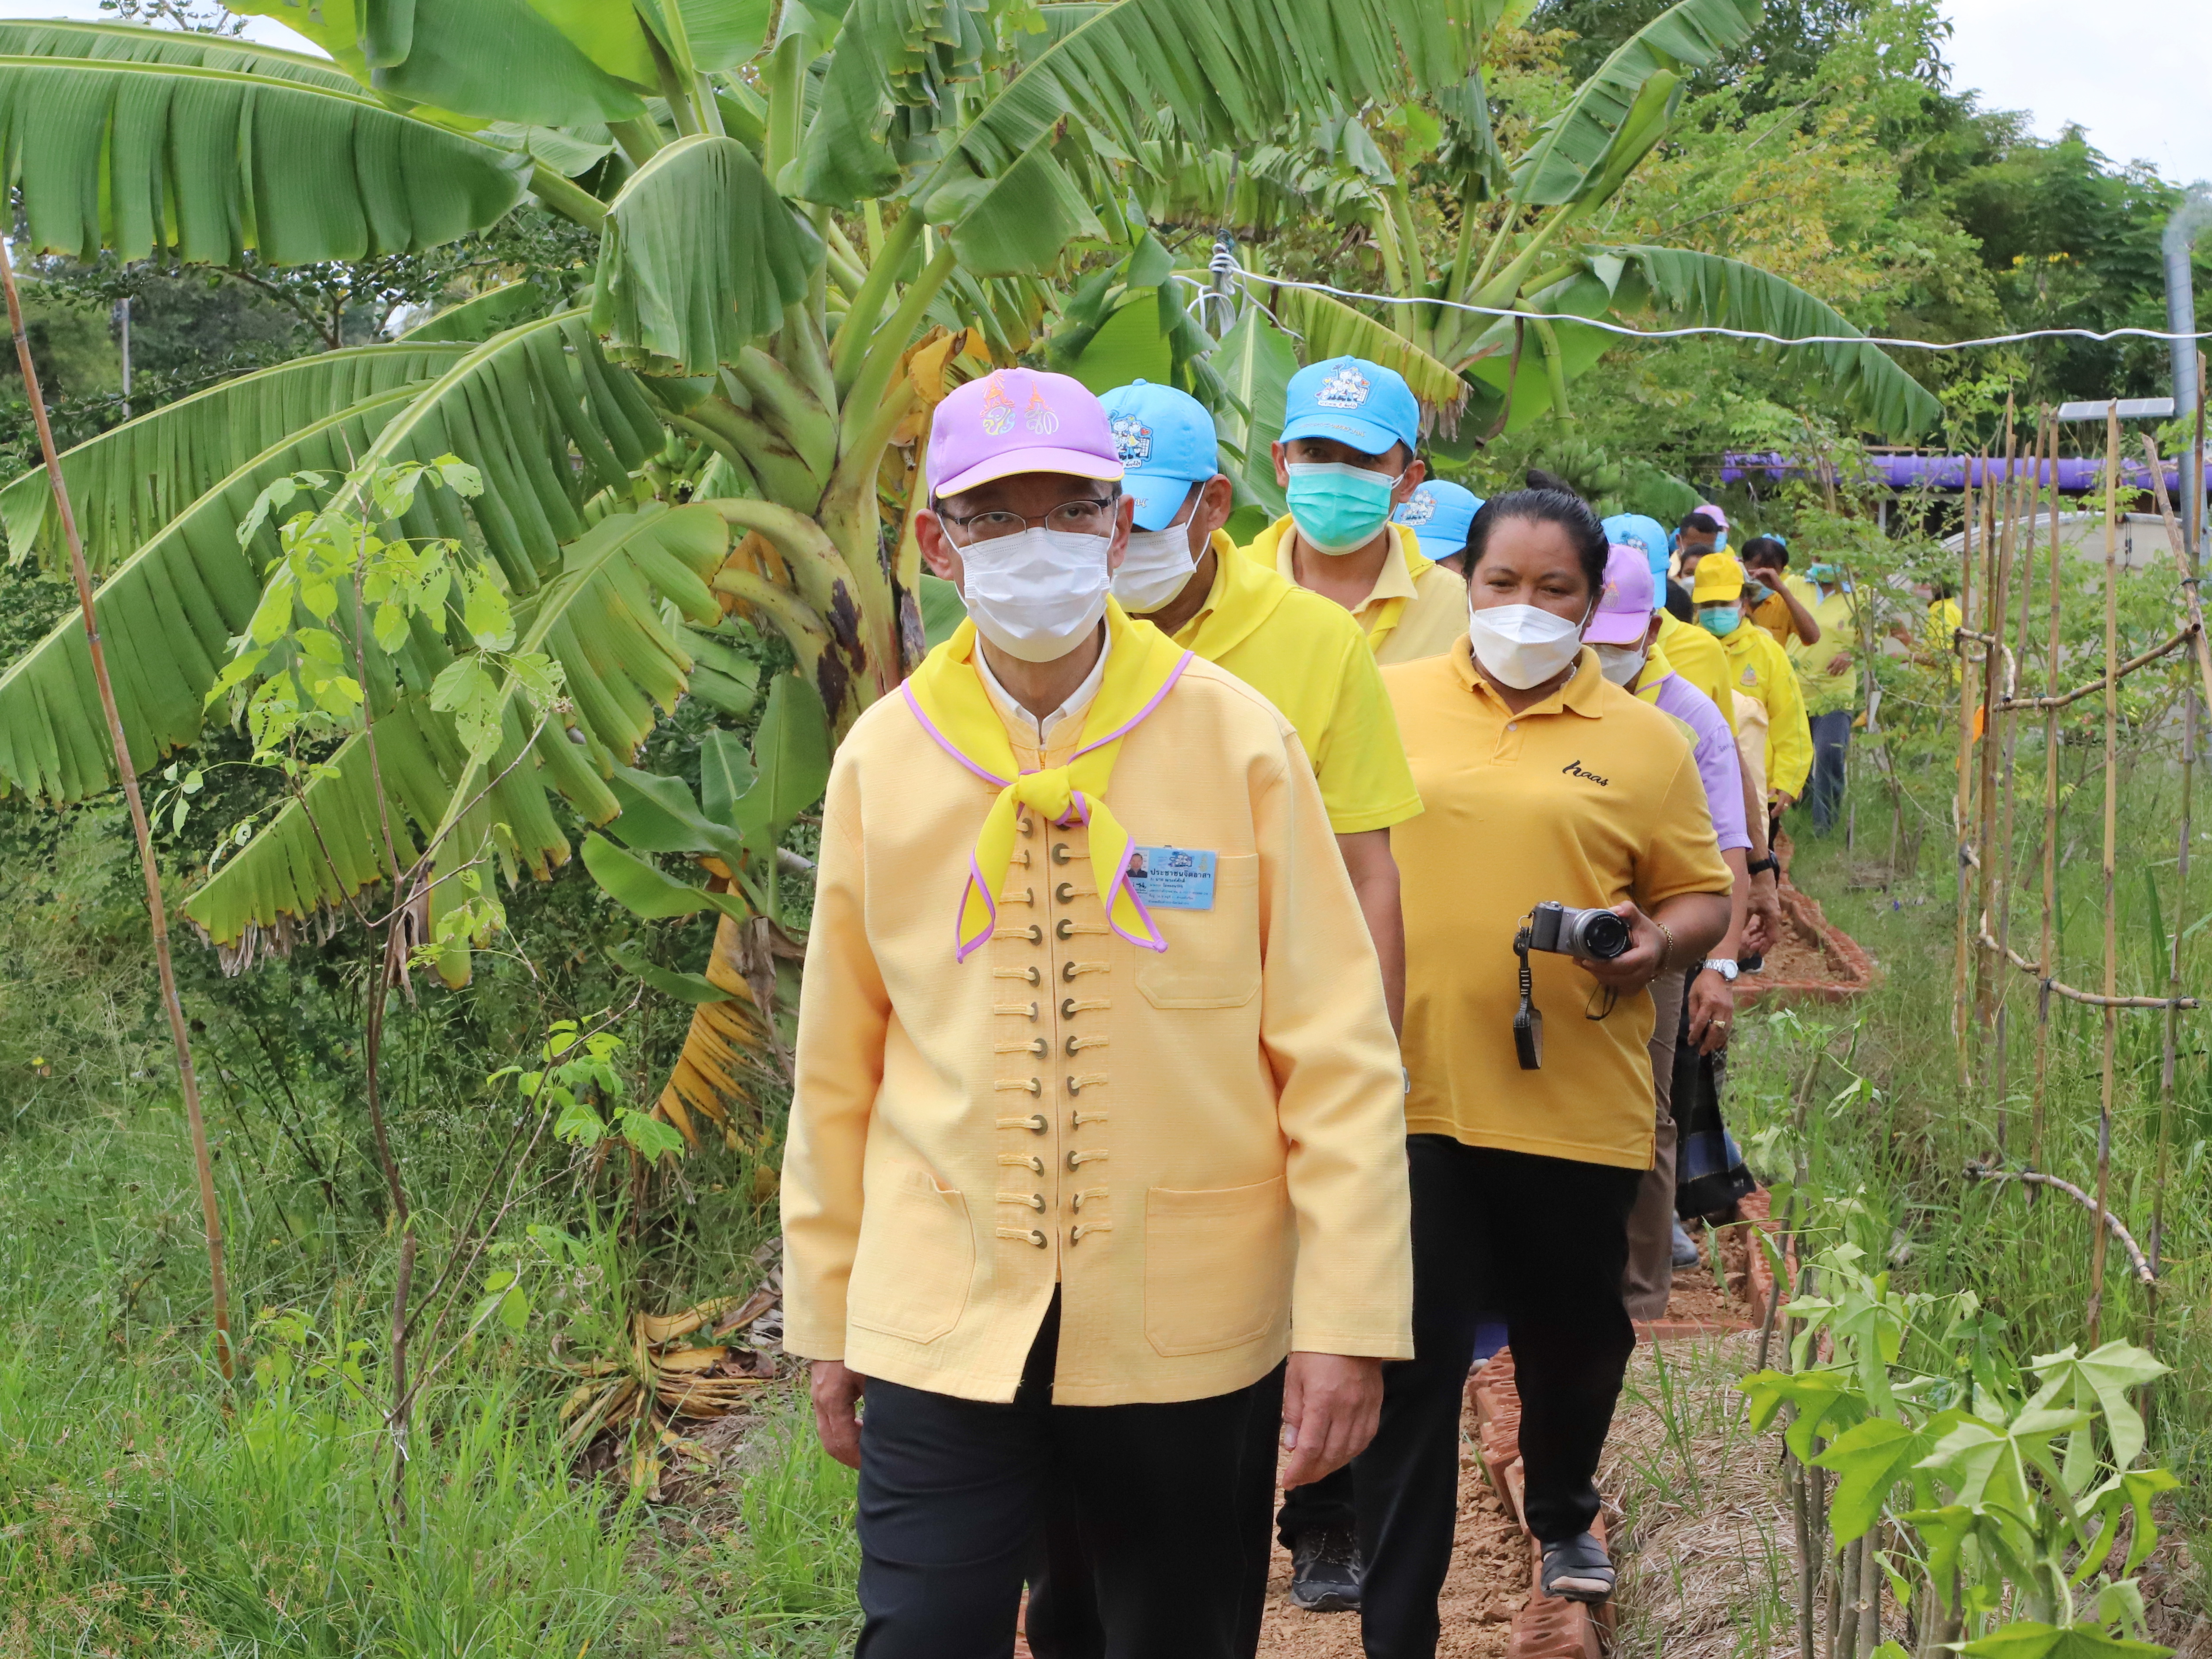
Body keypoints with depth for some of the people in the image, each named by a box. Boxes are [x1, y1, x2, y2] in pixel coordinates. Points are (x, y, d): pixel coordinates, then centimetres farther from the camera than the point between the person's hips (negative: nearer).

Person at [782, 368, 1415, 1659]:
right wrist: (825, 1316, 10)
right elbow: (838, 1068, 7)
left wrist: (1348, 1316, -8)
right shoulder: (883, 759, 0)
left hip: (1191, 1320, 0)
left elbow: (1336, 1049, -5)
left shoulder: (1237, 738, -5)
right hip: (944, 1314, 1)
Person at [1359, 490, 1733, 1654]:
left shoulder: (1646, 741, 4)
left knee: (1573, 1338, 18)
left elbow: (1702, 897, 7)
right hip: (1408, 1090, -1)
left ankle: (1563, 1518, 48)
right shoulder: (1385, 702, 5)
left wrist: (1657, 945, -14)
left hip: (1578, 1106, 1)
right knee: (1410, 1366, -1)